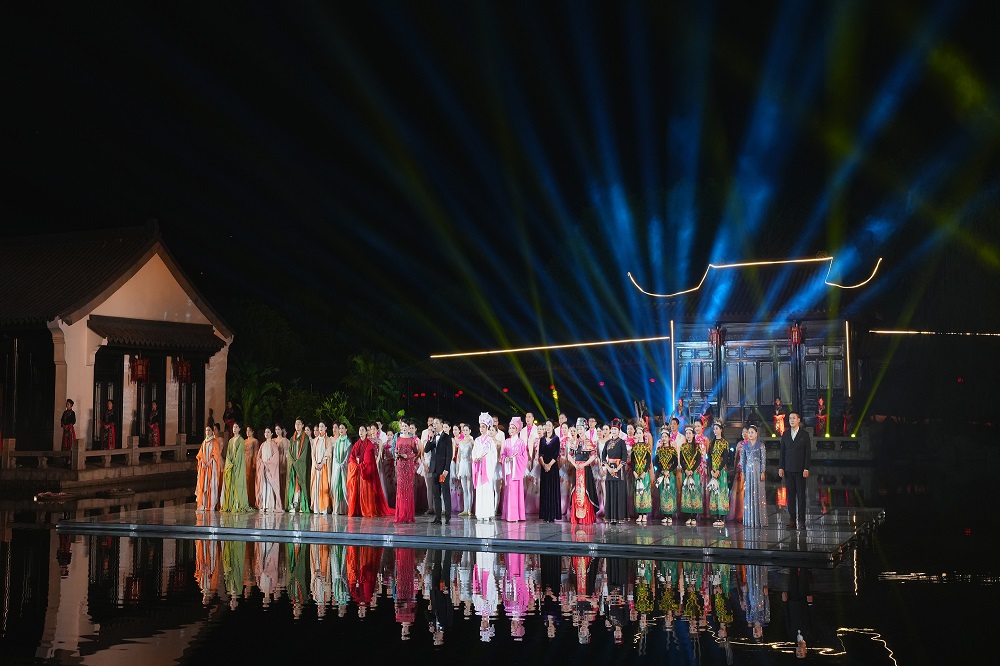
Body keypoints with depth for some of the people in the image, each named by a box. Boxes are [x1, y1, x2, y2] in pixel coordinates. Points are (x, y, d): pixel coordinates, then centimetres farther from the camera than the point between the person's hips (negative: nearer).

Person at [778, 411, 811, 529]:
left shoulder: (804, 434, 1)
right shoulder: (785, 434, 10)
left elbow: (808, 453, -2)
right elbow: (782, 452, 10)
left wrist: (806, 469, -9)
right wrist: (780, 467, 3)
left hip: (800, 470, -3)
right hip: (788, 469, 3)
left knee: (801, 494, -1)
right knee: (790, 494, 3)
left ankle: (801, 519, 4)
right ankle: (792, 519, 6)